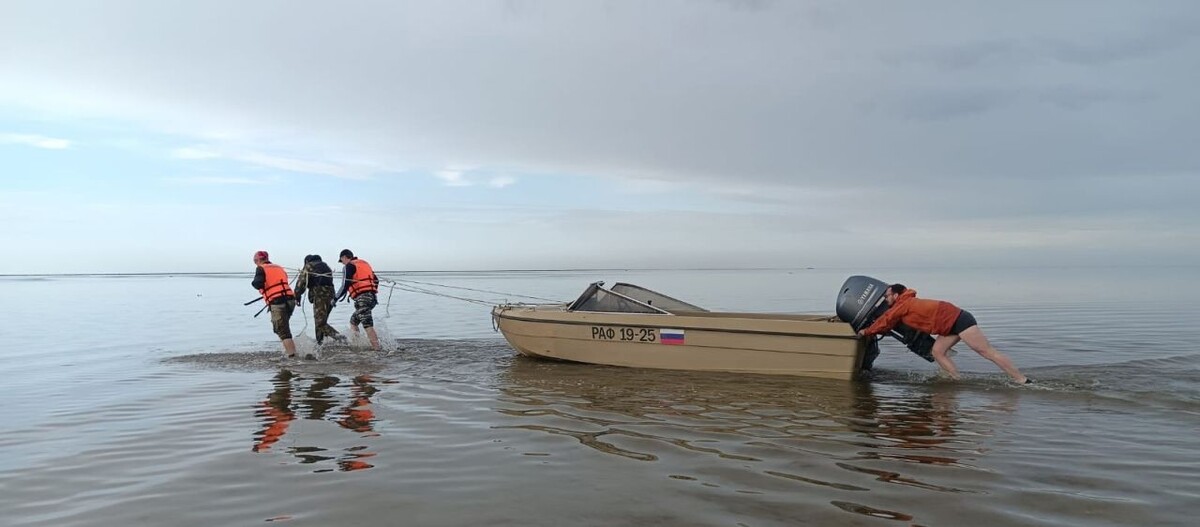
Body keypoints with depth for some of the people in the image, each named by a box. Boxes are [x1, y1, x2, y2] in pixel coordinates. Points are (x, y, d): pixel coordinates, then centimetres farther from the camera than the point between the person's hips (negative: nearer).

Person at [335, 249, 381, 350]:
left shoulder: (349, 266, -2)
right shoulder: (364, 263, 23)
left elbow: (345, 286, -10)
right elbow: (376, 280, 23)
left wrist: (336, 298, -1)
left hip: (362, 298, -9)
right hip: (371, 297, 9)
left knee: (367, 324, -11)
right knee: (353, 320, 19)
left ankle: (376, 347, -17)